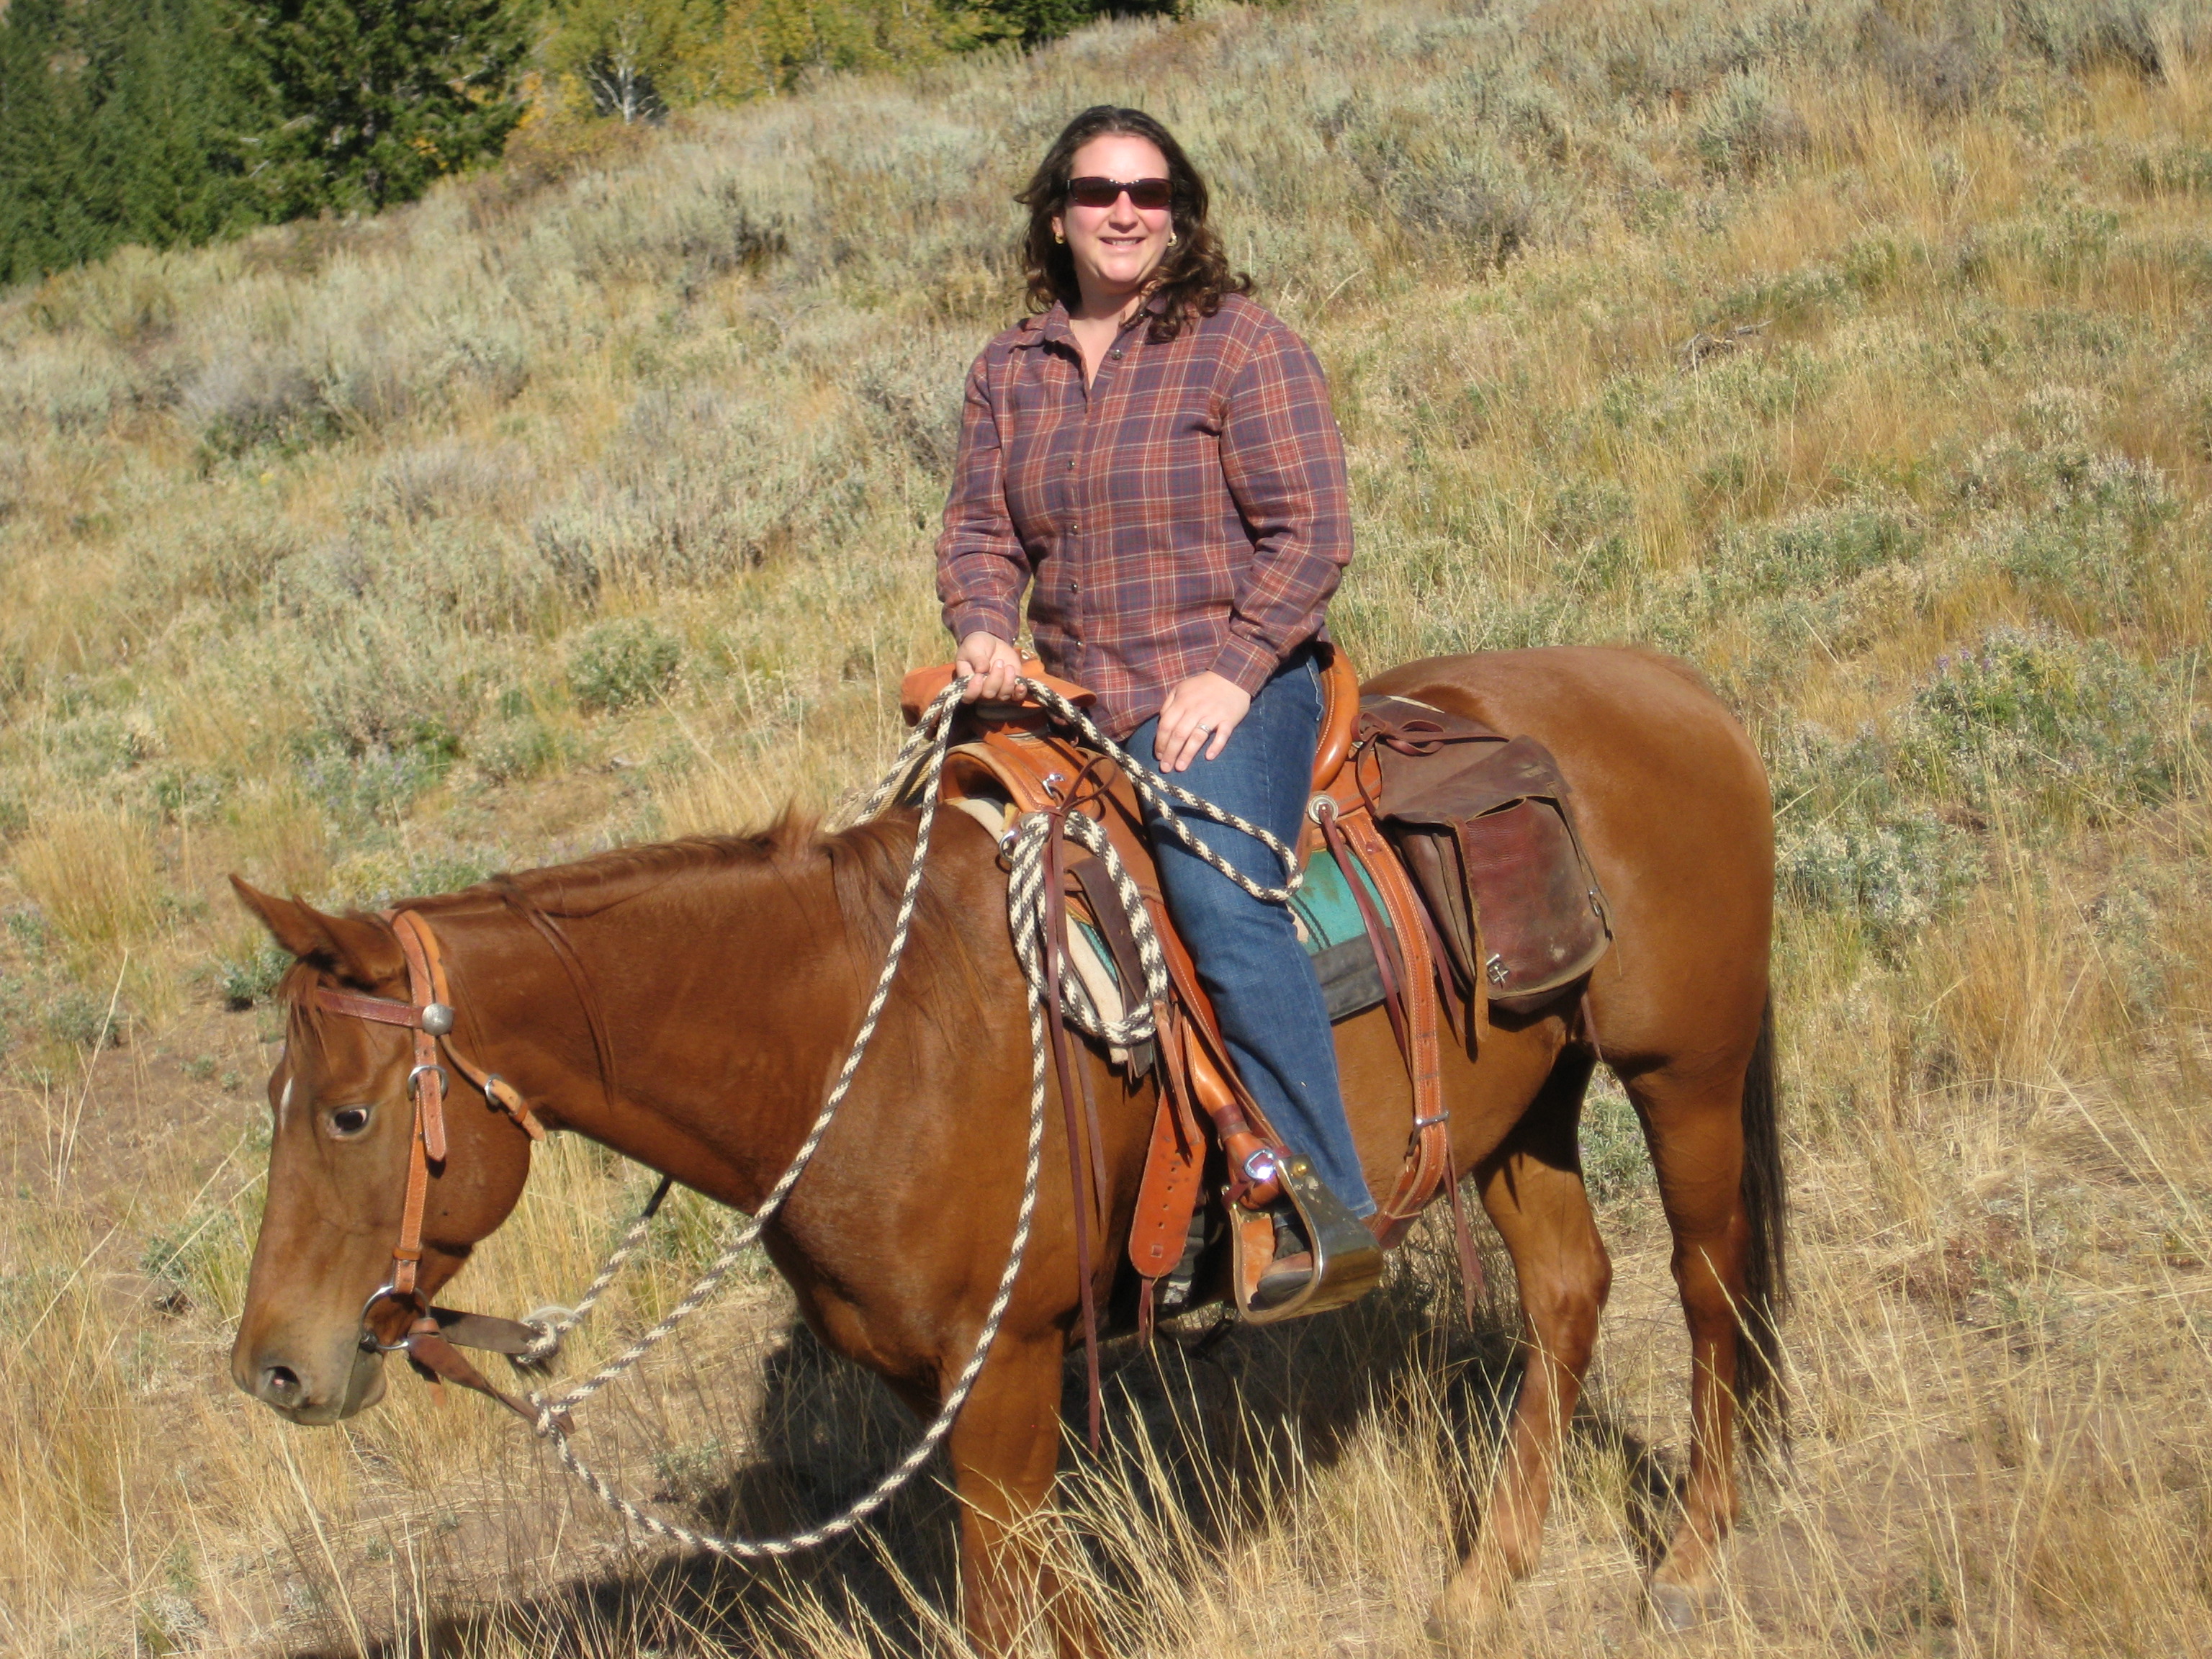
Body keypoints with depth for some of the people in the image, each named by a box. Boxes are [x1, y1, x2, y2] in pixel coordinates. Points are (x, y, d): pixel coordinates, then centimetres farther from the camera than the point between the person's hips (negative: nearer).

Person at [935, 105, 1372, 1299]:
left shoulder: (1244, 347, -3)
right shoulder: (1009, 373, 14)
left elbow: (1311, 535, -8)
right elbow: (978, 529, 12)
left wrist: (1228, 672, -18)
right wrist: (985, 628, -10)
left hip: (1229, 692, -7)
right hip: (1071, 699, 7)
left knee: (1221, 899, -28)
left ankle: (1321, 1201, -25)